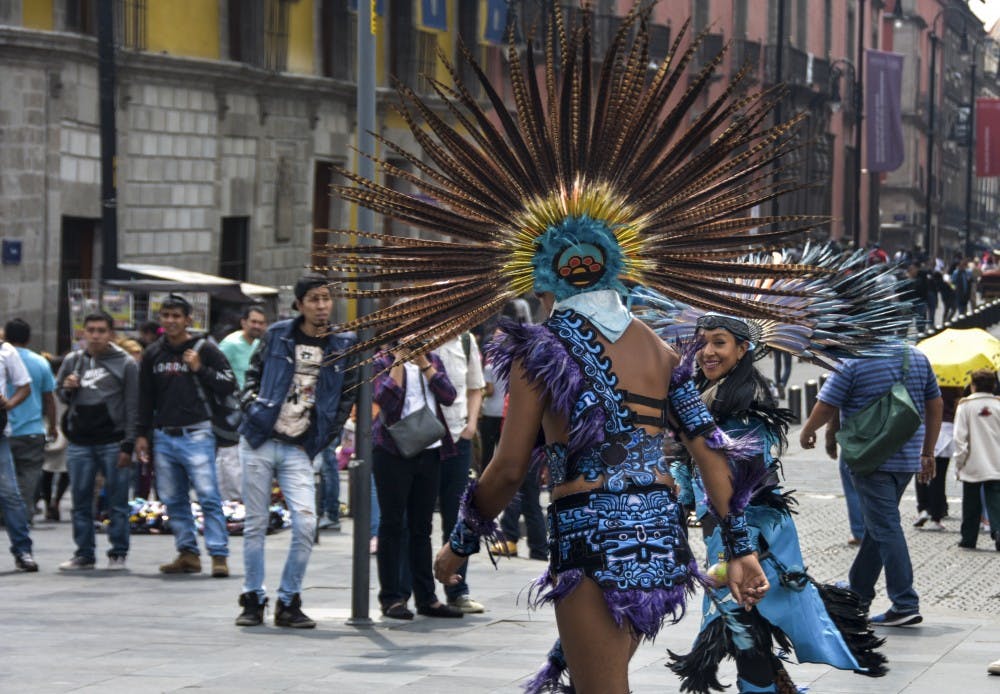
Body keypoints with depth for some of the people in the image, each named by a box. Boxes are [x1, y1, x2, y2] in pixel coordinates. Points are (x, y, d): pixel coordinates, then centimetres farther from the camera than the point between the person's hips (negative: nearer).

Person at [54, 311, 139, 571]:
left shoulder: (126, 364, 0)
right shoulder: (73, 361, 11)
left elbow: (133, 406, -3)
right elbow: (60, 396, 22)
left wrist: (128, 445, -10)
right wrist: (67, 389, -3)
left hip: (113, 443, -4)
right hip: (79, 443, 4)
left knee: (117, 502, 0)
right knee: (81, 501, 7)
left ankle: (118, 554, 7)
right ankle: (84, 554, 15)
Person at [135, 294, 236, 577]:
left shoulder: (204, 349, 0)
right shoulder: (153, 354, 13)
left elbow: (229, 385, -3)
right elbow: (146, 398, 19)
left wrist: (200, 369, -14)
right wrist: (142, 434, 16)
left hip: (196, 435, -5)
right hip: (164, 437, 5)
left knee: (208, 496, -11)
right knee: (173, 499, 6)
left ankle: (219, 555, -11)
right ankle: (187, 553, 13)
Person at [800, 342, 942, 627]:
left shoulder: (853, 362, -11)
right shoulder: (917, 357, 8)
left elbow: (825, 407, -7)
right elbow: (935, 406, 13)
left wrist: (807, 431, 14)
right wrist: (928, 452, 20)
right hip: (907, 459, 7)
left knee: (885, 528, -7)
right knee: (877, 525, 18)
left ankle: (905, 604, -12)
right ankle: (858, 592, 29)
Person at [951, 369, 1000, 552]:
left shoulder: (965, 405, -5)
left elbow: (960, 437, -7)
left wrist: (959, 462, 1)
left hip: (973, 465, -1)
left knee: (971, 504, 9)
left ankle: (968, 538, 15)